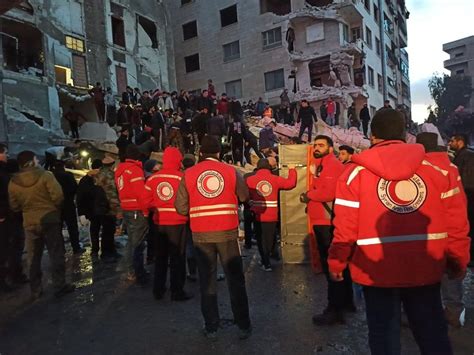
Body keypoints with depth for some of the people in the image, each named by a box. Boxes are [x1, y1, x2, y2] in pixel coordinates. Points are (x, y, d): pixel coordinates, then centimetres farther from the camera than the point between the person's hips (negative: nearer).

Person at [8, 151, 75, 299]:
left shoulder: (13, 182, 2)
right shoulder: (45, 175, -12)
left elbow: (14, 206, 7)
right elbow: (58, 196, -18)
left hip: (29, 223, 4)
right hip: (49, 219, -4)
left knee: (33, 258, 13)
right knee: (56, 254, 5)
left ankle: (35, 290, 19)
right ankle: (59, 286, 8)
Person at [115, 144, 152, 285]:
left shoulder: (120, 170, 12)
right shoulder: (135, 169, -16)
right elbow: (141, 193, -21)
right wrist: (146, 210, -12)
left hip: (126, 210, 9)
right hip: (137, 212, -9)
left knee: (132, 241, 18)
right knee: (137, 244, -4)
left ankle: (132, 272, 28)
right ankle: (139, 275, 3)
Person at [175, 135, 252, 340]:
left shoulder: (188, 174, -1)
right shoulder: (231, 171, -2)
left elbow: (181, 208, -3)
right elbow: (244, 197, 7)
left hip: (201, 234, 1)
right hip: (227, 232, 0)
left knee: (207, 281, 12)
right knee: (235, 279, 12)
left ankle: (211, 328, 20)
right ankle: (244, 326, 20)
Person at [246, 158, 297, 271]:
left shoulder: (250, 179, -6)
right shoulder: (276, 179, -3)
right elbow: (291, 183, 3)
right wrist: (292, 170, 18)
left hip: (257, 216, -1)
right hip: (272, 216, 1)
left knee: (261, 240, 13)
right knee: (269, 239, 16)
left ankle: (266, 263, 12)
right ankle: (266, 260, 26)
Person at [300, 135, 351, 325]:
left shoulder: (332, 165, -13)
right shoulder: (322, 165, 20)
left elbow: (328, 193, -26)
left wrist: (308, 195, -12)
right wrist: (310, 196, 2)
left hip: (328, 223, -11)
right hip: (325, 221, 11)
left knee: (331, 266, -5)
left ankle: (335, 310, 3)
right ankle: (346, 301, 31)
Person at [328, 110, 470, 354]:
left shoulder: (356, 173, -8)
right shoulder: (437, 169, 1)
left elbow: (345, 226, -10)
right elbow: (453, 221, 1)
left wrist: (336, 263, 3)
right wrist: (458, 260, 15)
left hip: (377, 270, -2)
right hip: (425, 268, 3)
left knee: (384, 335, 13)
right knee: (433, 334, 20)